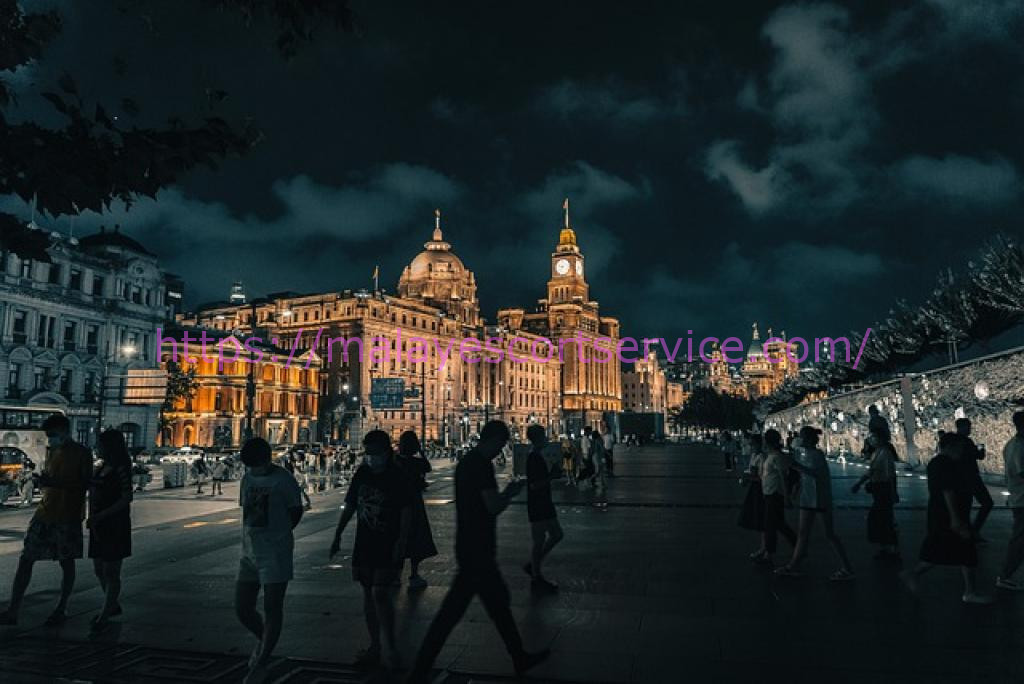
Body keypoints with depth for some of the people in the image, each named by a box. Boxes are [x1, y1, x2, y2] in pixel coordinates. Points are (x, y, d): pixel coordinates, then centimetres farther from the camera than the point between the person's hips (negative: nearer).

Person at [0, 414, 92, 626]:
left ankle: (62, 609, 18)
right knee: (25, 560, 2)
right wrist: (42, 481, -1)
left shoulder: (82, 453, -7)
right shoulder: (53, 452, 13)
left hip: (68, 516, -6)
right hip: (45, 512, 6)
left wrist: (54, 483, -22)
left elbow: (85, 484, -13)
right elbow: (50, 478, 22)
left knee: (67, 562, 5)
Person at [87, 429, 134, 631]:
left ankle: (104, 617, 7)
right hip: (99, 526, 9)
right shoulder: (101, 468, 10)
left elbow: (126, 500, -19)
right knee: (99, 570, 17)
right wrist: (91, 519, 7)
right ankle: (113, 606, 34)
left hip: (115, 526, -9)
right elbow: (93, 494, 18)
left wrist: (99, 516, -23)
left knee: (111, 572, -1)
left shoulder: (121, 470, -15)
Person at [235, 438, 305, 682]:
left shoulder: (283, 480, -11)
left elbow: (296, 511, -4)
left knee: (272, 609, 1)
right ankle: (263, 639, 38)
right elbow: (246, 509, 16)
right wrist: (253, 535, 5)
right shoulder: (247, 478, 6)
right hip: (249, 552, 6)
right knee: (242, 609, 9)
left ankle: (262, 663, 16)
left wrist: (277, 534, 0)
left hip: (276, 554, -6)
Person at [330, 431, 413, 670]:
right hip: (364, 543, 6)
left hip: (388, 546, -6)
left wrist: (401, 542, -20)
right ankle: (375, 647, 23)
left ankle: (392, 647, 2)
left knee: (380, 593, -13)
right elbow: (350, 506, 13)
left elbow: (406, 511, -11)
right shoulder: (362, 473, 6)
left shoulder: (398, 477, -9)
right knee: (368, 594, 10)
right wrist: (337, 536, 13)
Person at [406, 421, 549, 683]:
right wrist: (511, 493, -4)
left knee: (499, 603, 19)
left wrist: (504, 493, 14)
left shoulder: (466, 461, 11)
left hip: (471, 546, 10)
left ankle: (521, 659, 31)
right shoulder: (482, 465, -19)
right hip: (477, 551, -10)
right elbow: (493, 507, -23)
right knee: (450, 612, -1)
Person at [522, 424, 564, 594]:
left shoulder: (539, 457, 12)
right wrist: (552, 477, -20)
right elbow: (534, 485, -24)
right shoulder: (533, 458, -19)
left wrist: (552, 475, 6)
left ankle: (533, 565, 25)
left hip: (544, 504, 10)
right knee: (539, 541, 0)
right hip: (537, 506, -10)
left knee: (556, 534, 16)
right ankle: (536, 578, 13)